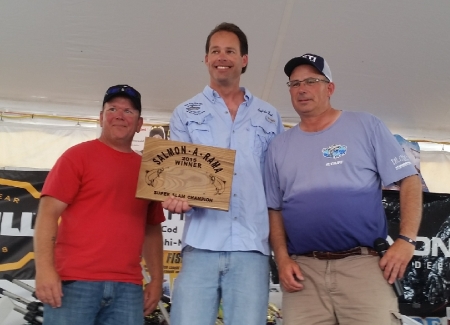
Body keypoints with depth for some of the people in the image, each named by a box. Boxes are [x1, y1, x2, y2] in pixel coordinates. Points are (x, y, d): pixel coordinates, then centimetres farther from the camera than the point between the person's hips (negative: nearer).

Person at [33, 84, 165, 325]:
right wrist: (45, 269, -16)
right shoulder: (78, 155, 2)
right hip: (74, 281, -4)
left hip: (128, 287, 4)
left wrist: (157, 279, 10)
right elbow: (47, 214, -5)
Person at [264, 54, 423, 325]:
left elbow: (410, 179, 3)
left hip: (363, 263, -2)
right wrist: (283, 259, 0)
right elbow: (274, 209, 15)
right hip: (302, 269, 3)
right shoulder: (279, 146, 14)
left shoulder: (365, 126, 5)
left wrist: (407, 240, -8)